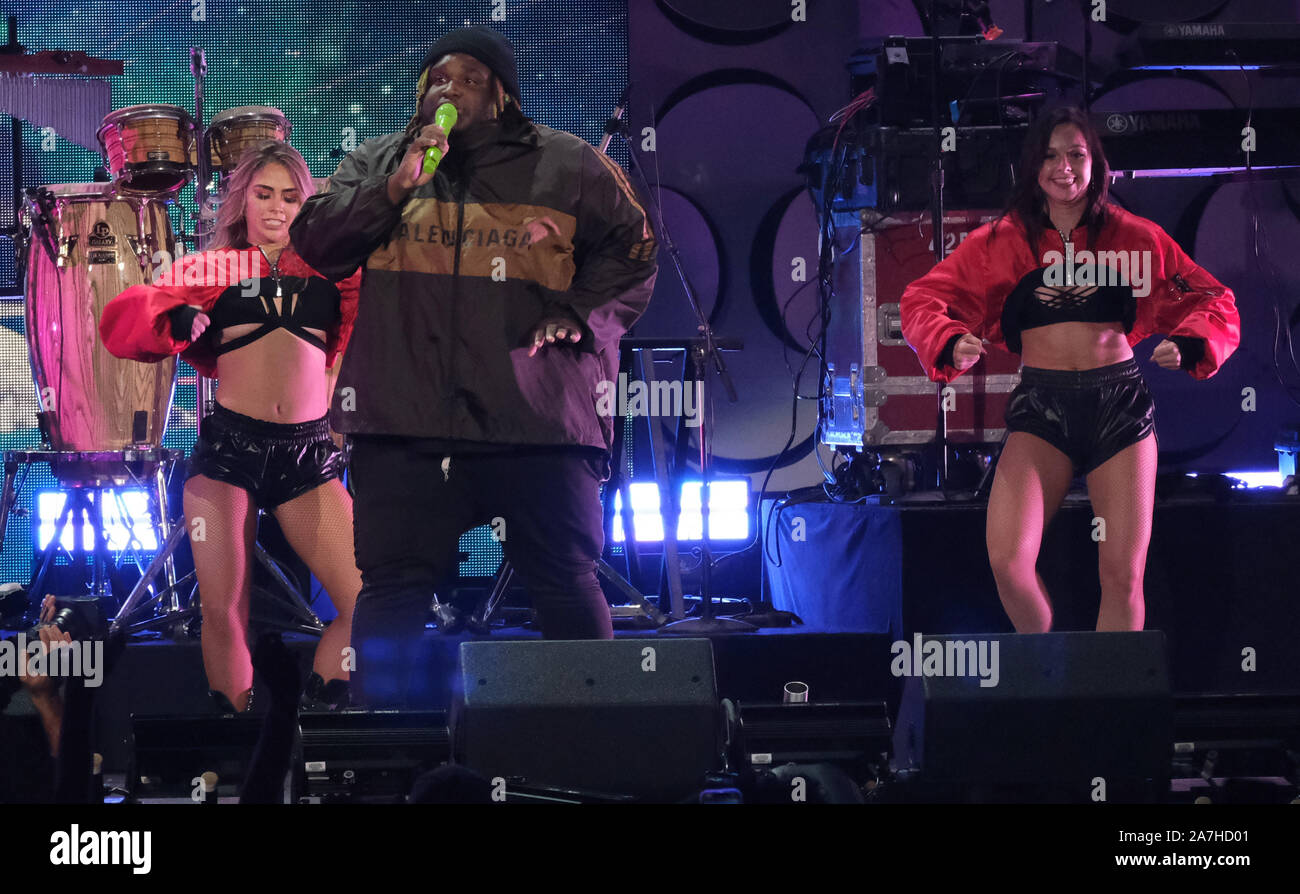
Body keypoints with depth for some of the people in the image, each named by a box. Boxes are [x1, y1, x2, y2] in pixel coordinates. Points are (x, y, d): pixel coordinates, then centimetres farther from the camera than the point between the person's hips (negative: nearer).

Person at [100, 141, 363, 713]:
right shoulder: (211, 269, 10)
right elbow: (123, 321, -1)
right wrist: (175, 319, -20)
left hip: (308, 454, 1)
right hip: (229, 445, -1)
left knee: (367, 606, -8)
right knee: (223, 612, -3)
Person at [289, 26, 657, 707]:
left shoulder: (567, 167, 11)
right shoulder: (376, 165, 17)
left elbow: (630, 252, 13)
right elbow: (315, 245, 7)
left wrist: (579, 314, -4)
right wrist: (395, 187, -5)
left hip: (536, 420, -1)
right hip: (406, 421, 1)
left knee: (567, 586, -2)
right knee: (394, 587, 0)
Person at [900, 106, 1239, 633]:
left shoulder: (1132, 236, 6)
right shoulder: (1002, 241, 6)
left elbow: (1213, 303, 8)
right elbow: (925, 299, 6)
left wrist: (1186, 344, -14)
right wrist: (953, 344, -15)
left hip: (1119, 403, 1)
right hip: (1040, 405, 0)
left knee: (1123, 574, -4)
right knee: (1008, 560, -18)